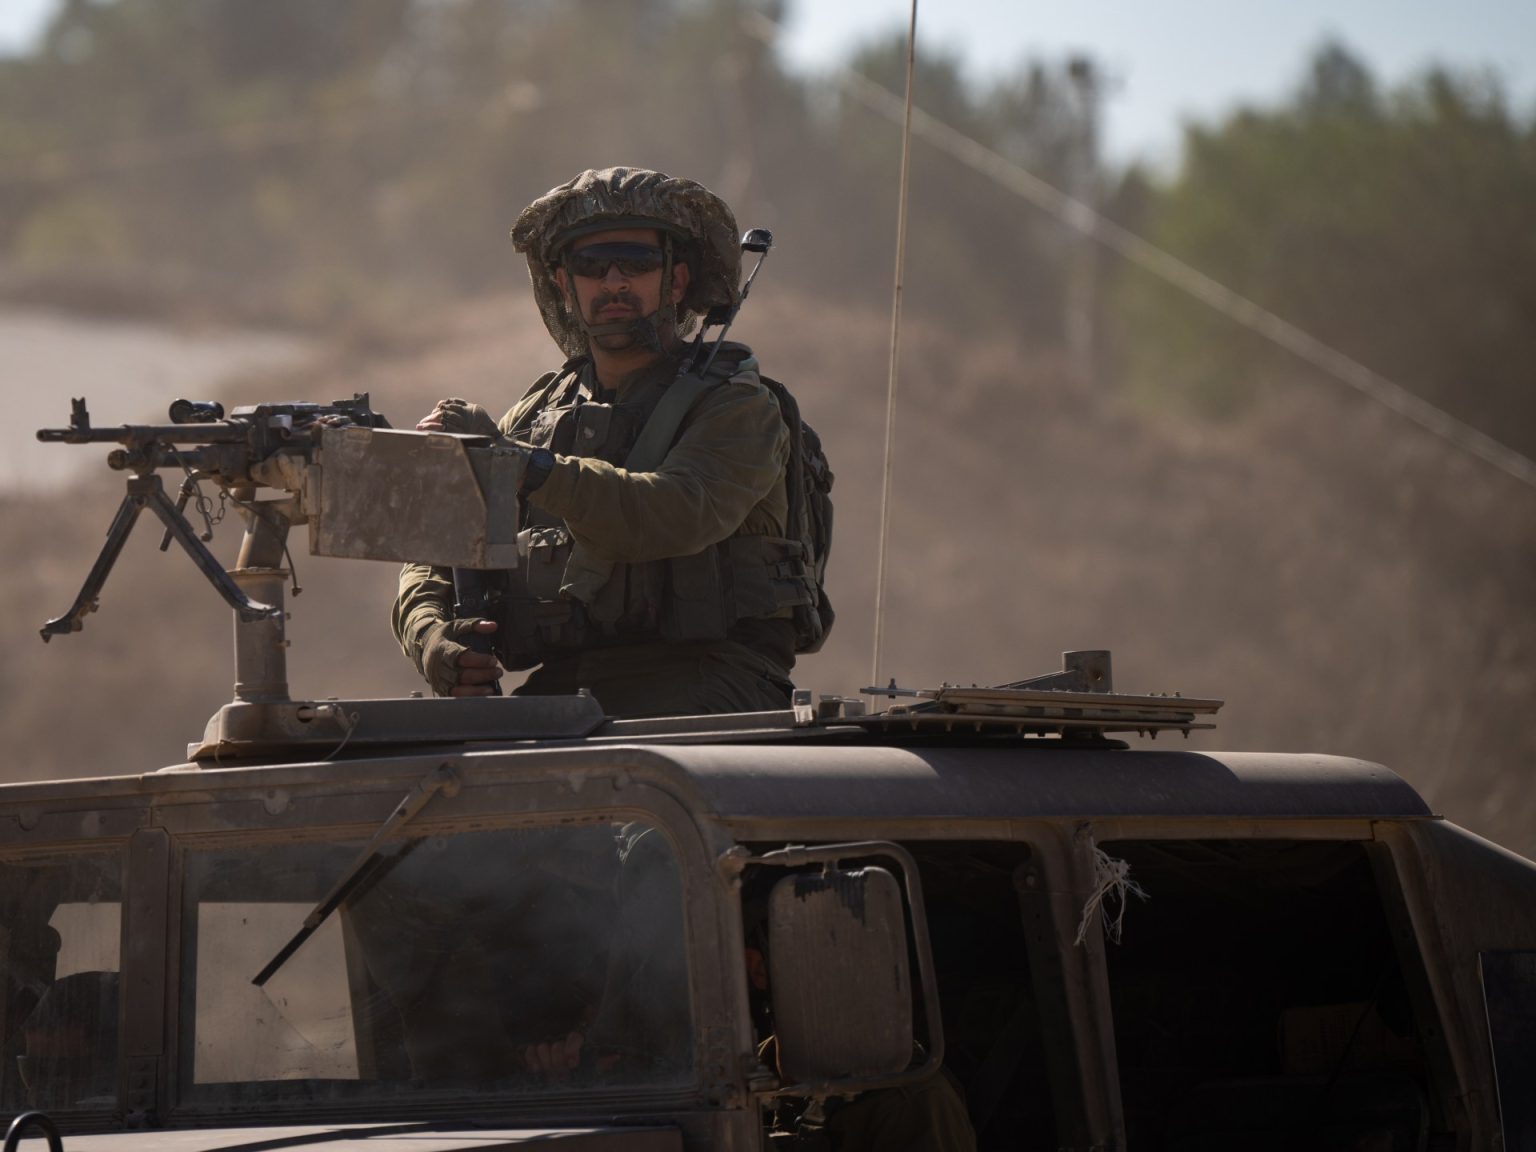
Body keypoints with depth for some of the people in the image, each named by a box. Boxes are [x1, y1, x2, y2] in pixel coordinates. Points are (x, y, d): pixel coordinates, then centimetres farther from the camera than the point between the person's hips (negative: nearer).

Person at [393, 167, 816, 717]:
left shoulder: (735, 404, 2)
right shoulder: (536, 414, 19)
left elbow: (679, 516, -20)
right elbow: (433, 554, 17)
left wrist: (522, 464, -28)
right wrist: (432, 639, -7)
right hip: (564, 685, 4)